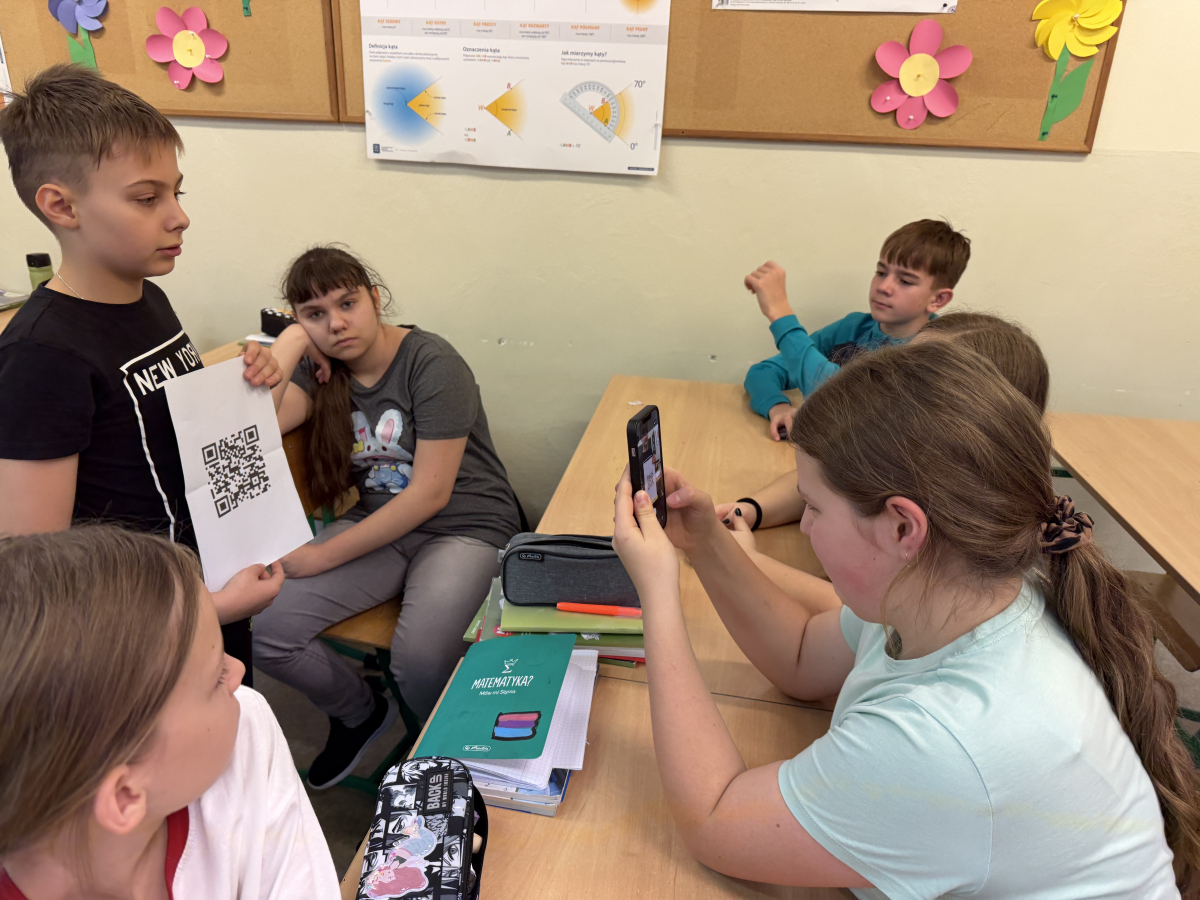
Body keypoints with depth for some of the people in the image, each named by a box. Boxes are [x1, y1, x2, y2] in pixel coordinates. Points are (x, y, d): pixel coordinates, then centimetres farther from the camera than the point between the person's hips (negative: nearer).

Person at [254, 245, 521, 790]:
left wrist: (326, 555, -15)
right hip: (378, 521, 6)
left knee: (418, 656, -30)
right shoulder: (318, 370, 4)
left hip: (463, 527, -5)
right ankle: (361, 714, 16)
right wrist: (291, 343, -11)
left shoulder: (431, 363, -14)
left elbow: (430, 494, -18)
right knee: (266, 628, -14)